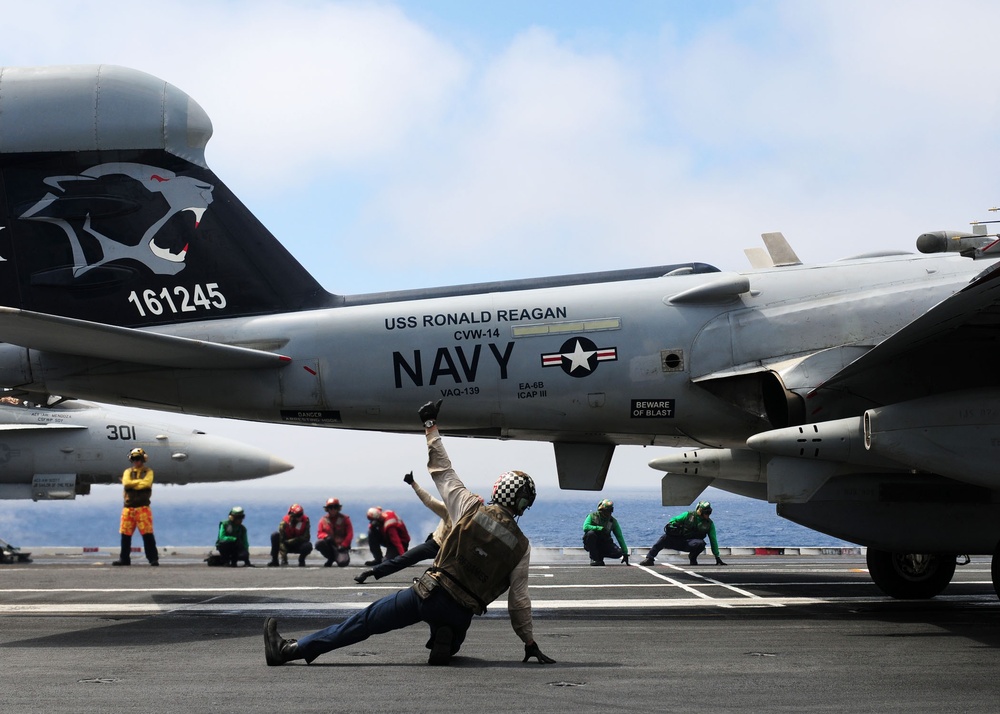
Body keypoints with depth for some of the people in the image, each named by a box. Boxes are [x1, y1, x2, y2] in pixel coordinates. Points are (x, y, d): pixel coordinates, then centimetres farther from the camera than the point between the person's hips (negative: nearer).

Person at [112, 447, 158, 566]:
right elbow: (126, 483, -4)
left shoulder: (148, 472, 8)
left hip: (143, 506, -3)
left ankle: (153, 558, -4)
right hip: (128, 507, 3)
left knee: (147, 534, -8)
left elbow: (147, 484, -11)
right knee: (125, 534, 4)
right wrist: (140, 481, -6)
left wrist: (132, 483, -5)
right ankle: (124, 559, 13)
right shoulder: (128, 472, 15)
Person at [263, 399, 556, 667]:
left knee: (367, 619, 3)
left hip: (429, 594, -2)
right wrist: (530, 643, 13)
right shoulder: (521, 546, 0)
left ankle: (291, 650, 1)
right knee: (448, 647, 34)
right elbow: (519, 600, 3)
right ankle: (443, 641, -4)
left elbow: (443, 471, 4)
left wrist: (431, 426, 15)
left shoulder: (472, 510, -3)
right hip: (462, 614, 2)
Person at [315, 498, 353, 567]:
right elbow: (319, 534, 4)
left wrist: (343, 545, -15)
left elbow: (350, 534, -3)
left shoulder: (345, 518, 1)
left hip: (341, 546, -3)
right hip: (329, 544, 3)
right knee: (319, 543, -31)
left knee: (342, 563, -30)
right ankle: (331, 558, -4)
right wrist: (326, 536, -20)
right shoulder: (324, 520, 6)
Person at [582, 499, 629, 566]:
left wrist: (625, 553, -9)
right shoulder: (592, 516, -9)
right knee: (590, 533, -35)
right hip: (592, 544, -2)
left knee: (618, 553, -23)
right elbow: (585, 527, -27)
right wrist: (600, 528, -32)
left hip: (604, 544, 2)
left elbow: (620, 537, -4)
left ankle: (600, 556, 4)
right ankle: (593, 558, -22)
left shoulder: (613, 521, -2)